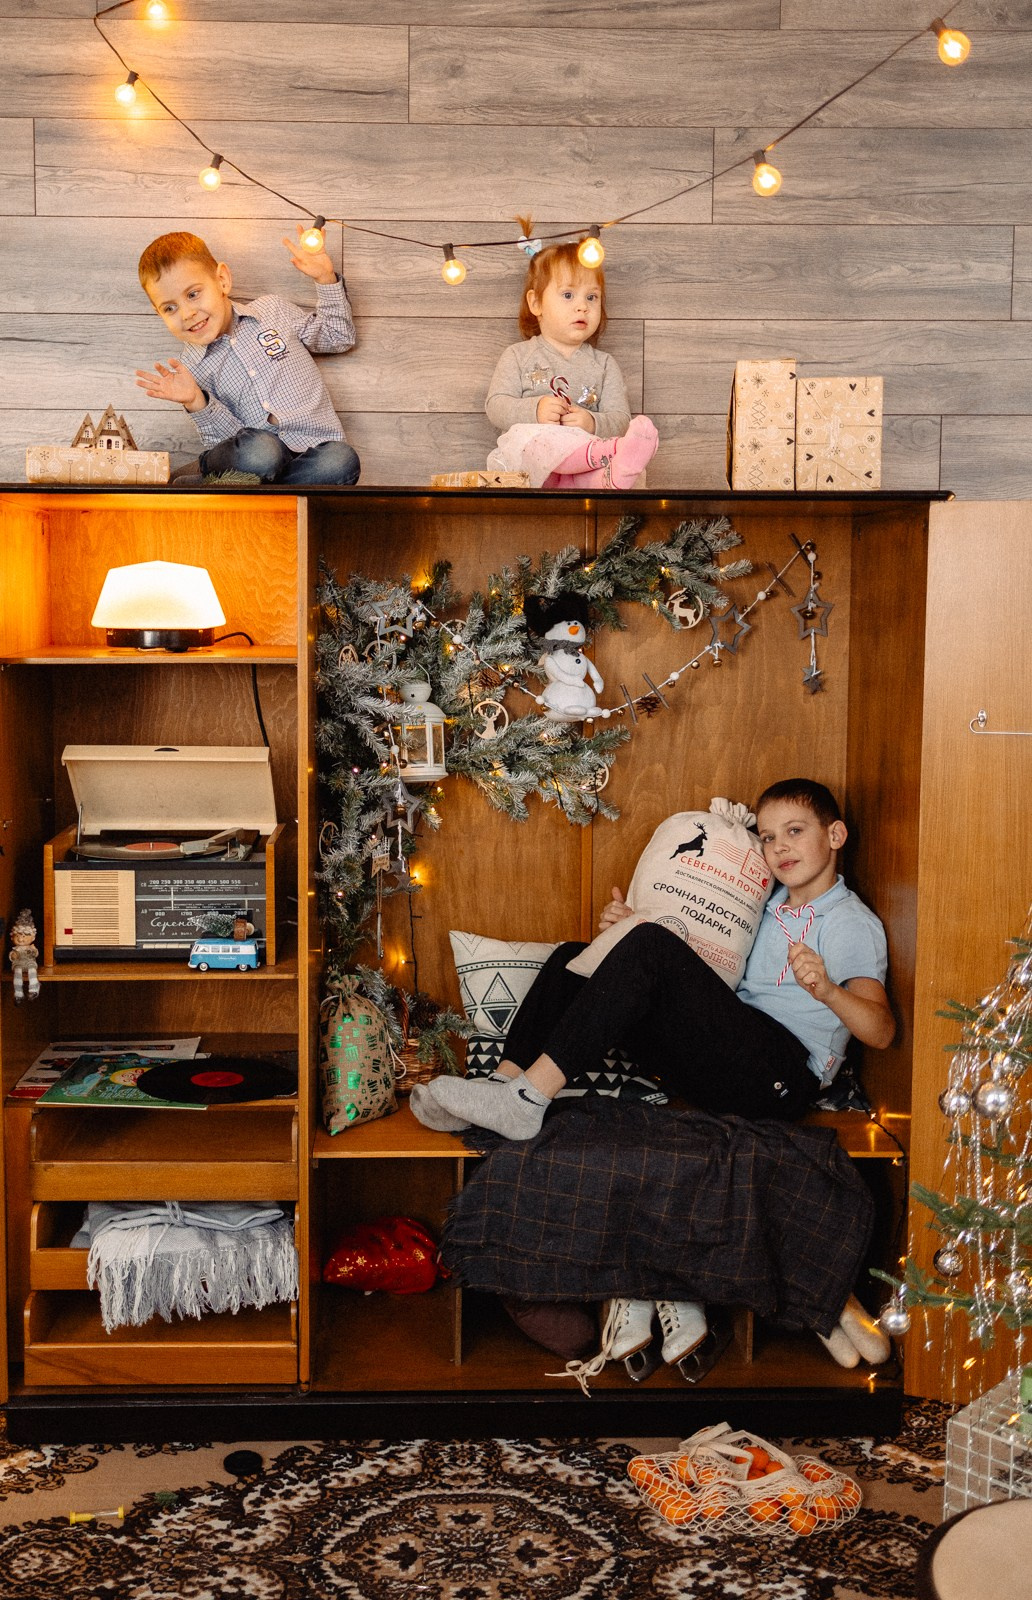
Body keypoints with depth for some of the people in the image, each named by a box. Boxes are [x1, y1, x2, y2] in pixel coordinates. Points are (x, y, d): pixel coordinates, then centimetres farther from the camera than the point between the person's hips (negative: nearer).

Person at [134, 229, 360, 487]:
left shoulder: (272, 310, 8)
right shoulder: (194, 370, 5)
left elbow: (340, 338, 19)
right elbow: (227, 440, 1)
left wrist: (326, 280, 6)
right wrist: (197, 404, -17)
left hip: (318, 450, 3)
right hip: (263, 456, -3)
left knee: (341, 461, -35)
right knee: (260, 449, -40)